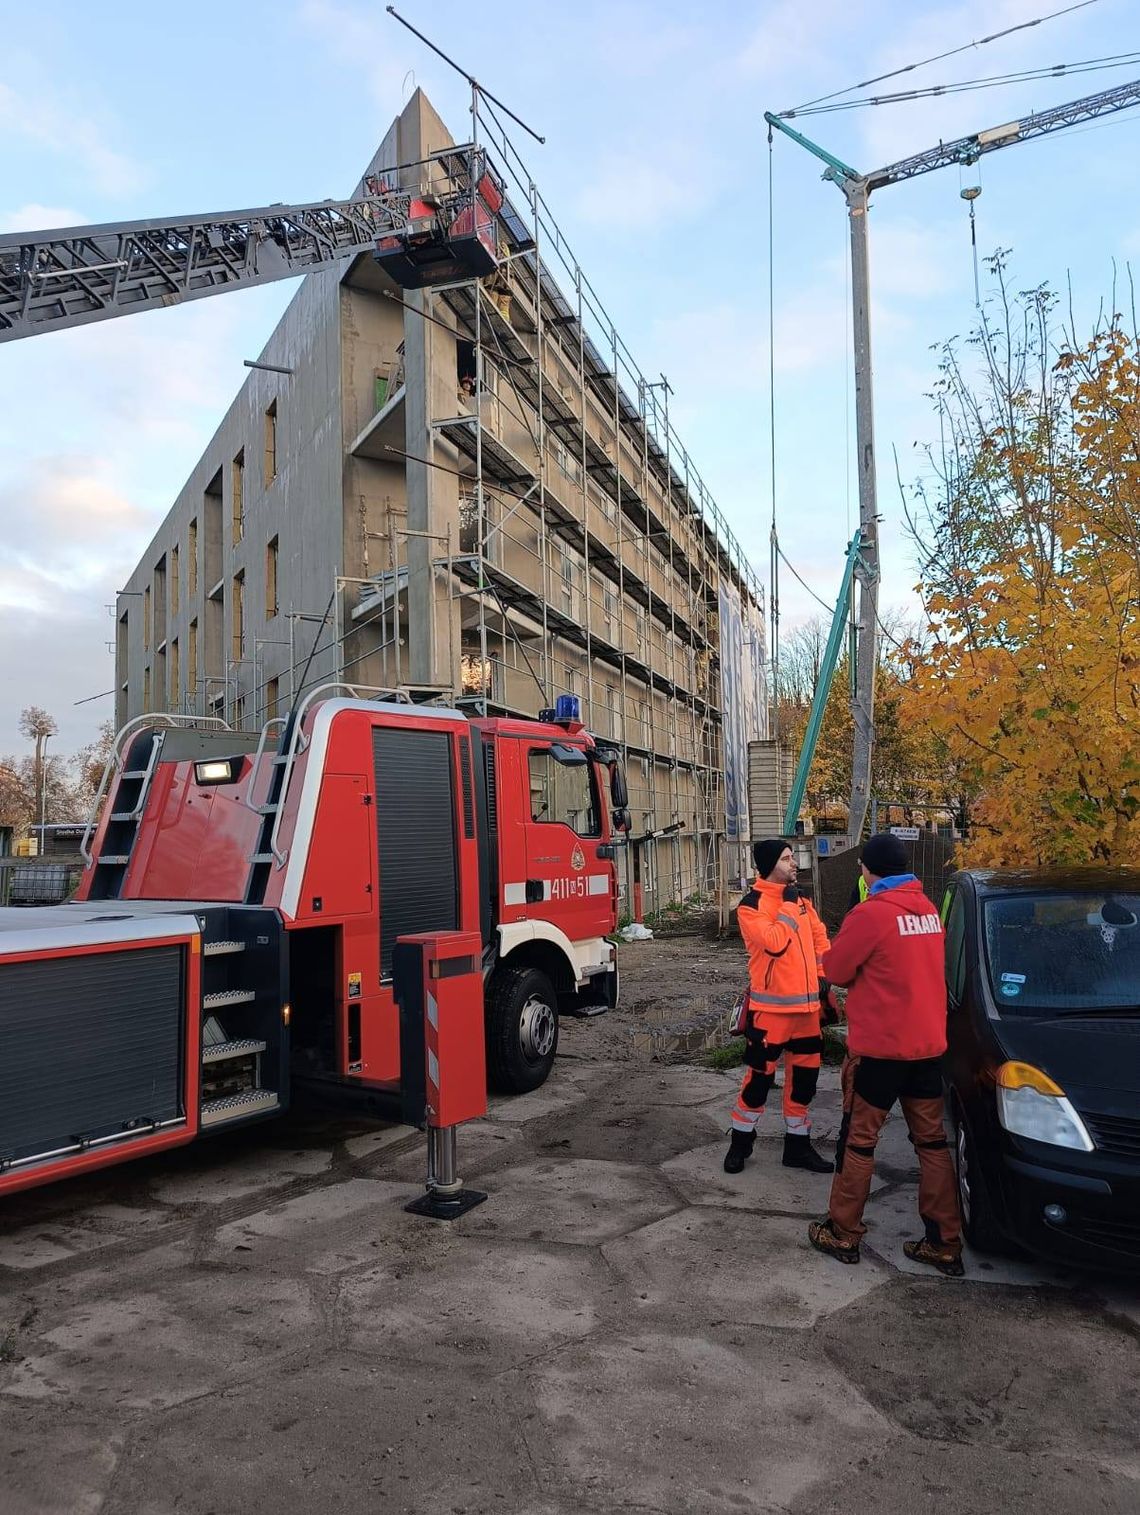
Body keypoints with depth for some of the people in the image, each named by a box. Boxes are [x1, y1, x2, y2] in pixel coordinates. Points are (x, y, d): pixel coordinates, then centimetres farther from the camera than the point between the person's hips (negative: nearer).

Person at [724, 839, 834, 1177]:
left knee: (805, 1075, 12)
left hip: (807, 1003, 7)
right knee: (761, 1075, 1)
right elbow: (775, 943, -24)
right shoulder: (751, 906, -12)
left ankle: (798, 1145, 26)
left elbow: (819, 937, 17)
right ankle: (741, 1142, 18)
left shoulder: (799, 898, 10)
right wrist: (789, 910, -16)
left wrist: (823, 975, 10)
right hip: (771, 1006, -7)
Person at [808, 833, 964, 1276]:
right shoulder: (929, 909, 5)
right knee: (932, 1141, 13)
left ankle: (843, 1234, 18)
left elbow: (835, 969, -9)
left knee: (858, 1140, 7)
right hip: (928, 1045, 7)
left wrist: (859, 968, 9)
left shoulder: (871, 913, -18)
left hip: (878, 1047, -6)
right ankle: (944, 1244, 19)